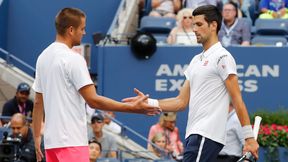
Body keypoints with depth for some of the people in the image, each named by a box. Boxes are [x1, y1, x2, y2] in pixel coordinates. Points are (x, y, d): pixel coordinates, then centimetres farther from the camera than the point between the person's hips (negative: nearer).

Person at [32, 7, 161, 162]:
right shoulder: (73, 59, -12)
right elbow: (93, 100, -16)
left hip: (51, 141, 9)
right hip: (71, 142, -9)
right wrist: (132, 107, -13)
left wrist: (37, 137, 22)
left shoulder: (43, 57, 13)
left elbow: (38, 102, 17)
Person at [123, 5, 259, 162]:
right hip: (193, 136, 9)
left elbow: (237, 100, -10)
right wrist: (149, 102, 6)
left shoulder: (222, 57, -6)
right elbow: (182, 101, 17)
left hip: (207, 135, -9)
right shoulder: (196, 60, 20)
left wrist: (249, 137, -14)